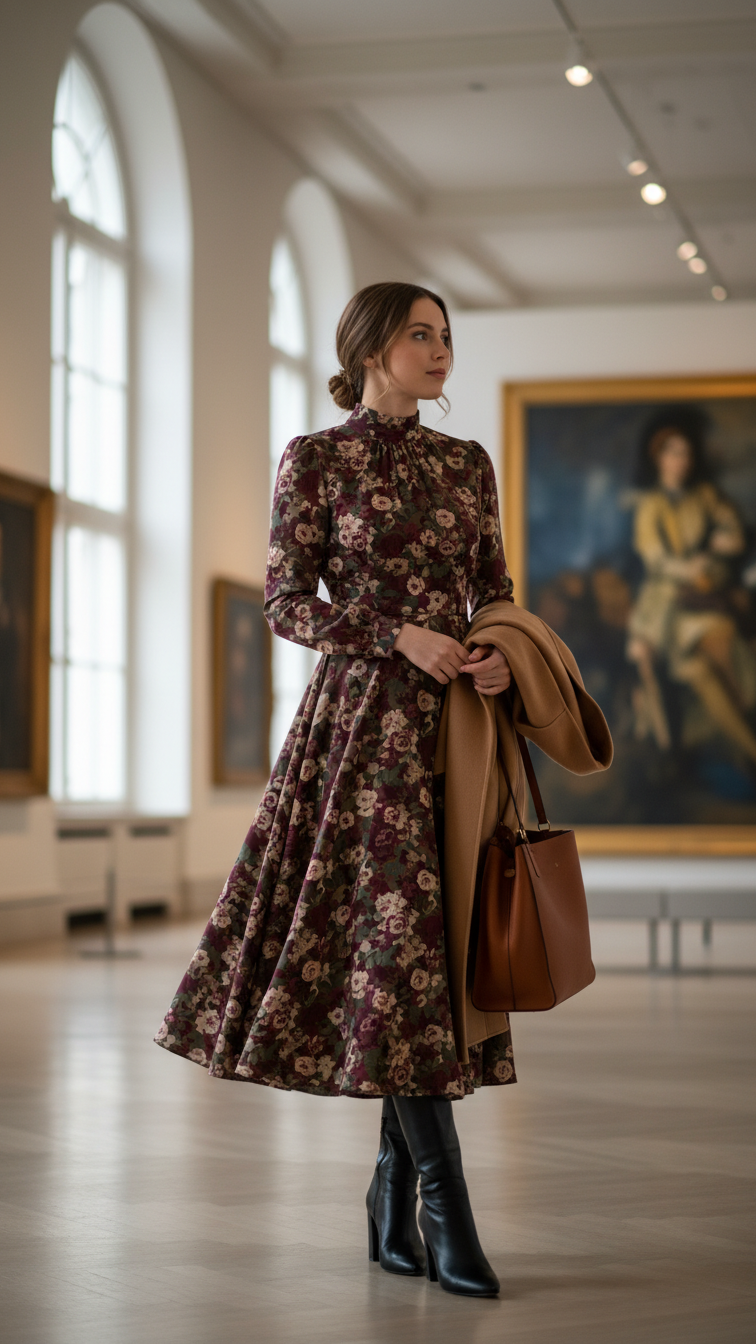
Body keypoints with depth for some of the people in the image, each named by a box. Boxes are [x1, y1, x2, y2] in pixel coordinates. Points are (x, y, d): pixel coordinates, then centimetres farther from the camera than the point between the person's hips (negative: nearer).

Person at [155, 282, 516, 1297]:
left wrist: (502, 653, -6)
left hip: (460, 717, 5)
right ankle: (445, 1207, -8)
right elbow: (285, 601, -2)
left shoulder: (468, 465, 15)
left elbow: (495, 591, 17)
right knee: (399, 936, -12)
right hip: (368, 716, -5)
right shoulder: (317, 460, 1)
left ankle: (395, 1205, 13)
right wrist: (400, 637, -15)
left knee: (434, 944, 3)